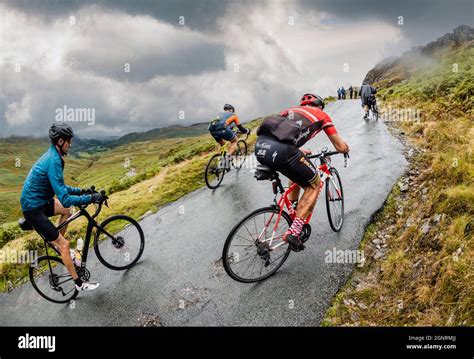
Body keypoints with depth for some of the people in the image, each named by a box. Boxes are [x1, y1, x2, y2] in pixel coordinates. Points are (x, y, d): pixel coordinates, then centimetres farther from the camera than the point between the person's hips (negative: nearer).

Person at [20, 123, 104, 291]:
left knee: (66, 212, 28)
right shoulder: (53, 161, -27)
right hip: (33, 209, -10)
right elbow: (65, 200, -30)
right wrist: (91, 198, -26)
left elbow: (60, 187, 17)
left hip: (39, 200, 10)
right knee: (64, 244, -5)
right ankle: (79, 283, 6)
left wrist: (80, 191, 9)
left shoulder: (52, 155, 4)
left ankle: (58, 246, 37)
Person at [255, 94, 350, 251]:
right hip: (279, 150, -7)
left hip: (260, 145, 7)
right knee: (314, 185, 16)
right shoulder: (321, 114, 22)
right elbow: (341, 147, 22)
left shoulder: (292, 110, 37)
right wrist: (346, 148, 46)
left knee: (297, 172, 35)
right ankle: (293, 232, 6)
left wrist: (300, 152, 59)